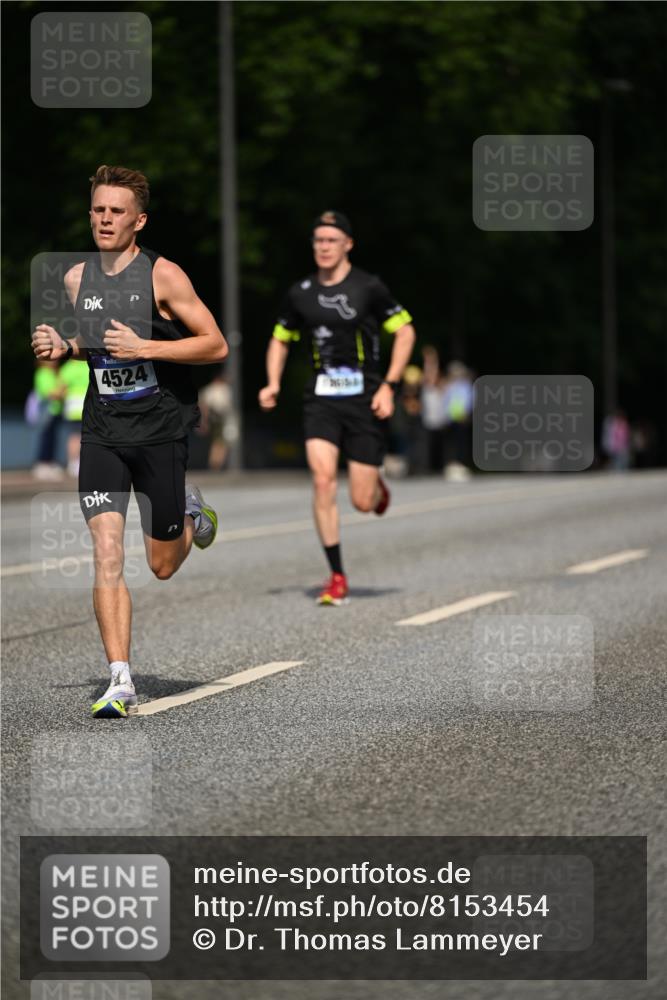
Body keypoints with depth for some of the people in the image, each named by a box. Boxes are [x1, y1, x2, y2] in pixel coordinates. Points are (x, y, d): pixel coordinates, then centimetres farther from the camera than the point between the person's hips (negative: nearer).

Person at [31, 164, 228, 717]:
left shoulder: (163, 275, -10)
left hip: (160, 432, -3)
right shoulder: (77, 278, 6)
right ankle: (121, 681, -12)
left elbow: (216, 344, -10)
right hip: (102, 435, 3)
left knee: (163, 567, 8)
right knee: (107, 555, -13)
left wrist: (142, 348, -20)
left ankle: (191, 512, 42)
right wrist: (63, 348, 1)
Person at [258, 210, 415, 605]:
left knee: (362, 502, -2)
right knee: (322, 478, -17)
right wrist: (274, 384, 4)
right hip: (321, 398, 3)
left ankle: (378, 487, 39)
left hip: (365, 400, -2)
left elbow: (406, 332, 0)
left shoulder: (368, 287, -6)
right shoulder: (301, 293, 5)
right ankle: (337, 577, -7)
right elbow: (281, 339, 19)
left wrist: (389, 386, -8)